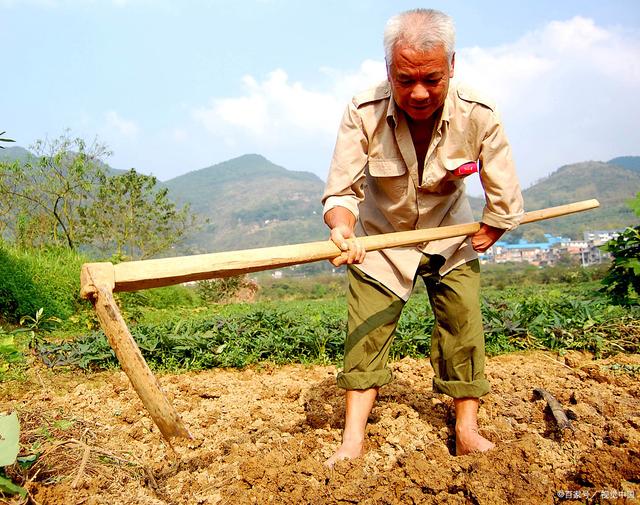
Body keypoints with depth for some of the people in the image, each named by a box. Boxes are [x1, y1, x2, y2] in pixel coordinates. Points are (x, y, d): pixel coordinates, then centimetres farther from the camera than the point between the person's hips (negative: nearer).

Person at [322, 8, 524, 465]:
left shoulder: (479, 114, -24)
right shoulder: (363, 113, -27)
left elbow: (505, 201, -12)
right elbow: (341, 191, -27)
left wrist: (484, 237, -4)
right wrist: (342, 227, -46)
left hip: (450, 234, 1)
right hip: (379, 237, -1)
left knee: (464, 323, -3)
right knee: (366, 332, -6)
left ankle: (467, 431, 11)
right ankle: (354, 438, 0)